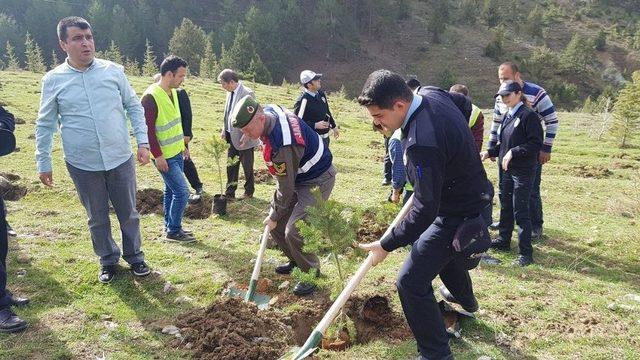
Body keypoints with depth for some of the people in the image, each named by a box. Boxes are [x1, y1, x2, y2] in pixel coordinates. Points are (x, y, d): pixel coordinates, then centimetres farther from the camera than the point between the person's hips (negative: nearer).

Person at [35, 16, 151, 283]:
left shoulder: (113, 71, -2)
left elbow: (134, 107, 5)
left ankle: (134, 256, 33)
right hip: (83, 164, 0)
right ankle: (108, 260, 34)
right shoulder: (54, 80, -3)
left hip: (120, 159, 1)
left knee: (128, 213, 13)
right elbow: (45, 125, 4)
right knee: (97, 218, 13)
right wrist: (43, 163, 4)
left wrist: (143, 141, -2)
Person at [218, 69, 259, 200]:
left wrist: (246, 137, -20)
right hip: (231, 136, 7)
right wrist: (224, 130, 10)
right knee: (231, 166, 12)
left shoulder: (247, 93, -17)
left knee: (247, 167, 8)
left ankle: (249, 192, 24)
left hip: (243, 137, -7)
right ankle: (230, 193, 22)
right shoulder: (230, 92, 6)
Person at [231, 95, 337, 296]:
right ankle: (296, 261, 32)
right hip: (295, 175, 10)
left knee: (294, 231, -17)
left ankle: (311, 273, 8)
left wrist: (274, 216, -10)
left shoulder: (283, 146, -37)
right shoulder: (269, 111, -11)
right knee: (276, 223, 11)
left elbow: (286, 189, -25)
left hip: (317, 181, -10)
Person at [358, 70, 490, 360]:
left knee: (411, 282, -9)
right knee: (447, 252, 35)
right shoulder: (432, 94, -9)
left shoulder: (422, 143, -37)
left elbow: (425, 210, -32)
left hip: (455, 215, -10)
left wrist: (387, 245, -24)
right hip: (470, 194, 10)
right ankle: (464, 298, 64)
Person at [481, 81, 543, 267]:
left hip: (523, 171, -8)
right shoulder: (508, 117, 12)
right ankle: (503, 240, 35)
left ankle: (526, 253, 3)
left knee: (520, 211, -5)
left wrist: (513, 153, -23)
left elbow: (536, 144, -18)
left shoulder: (528, 115, -14)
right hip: (506, 169, 9)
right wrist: (490, 152, 6)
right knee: (505, 206, 18)